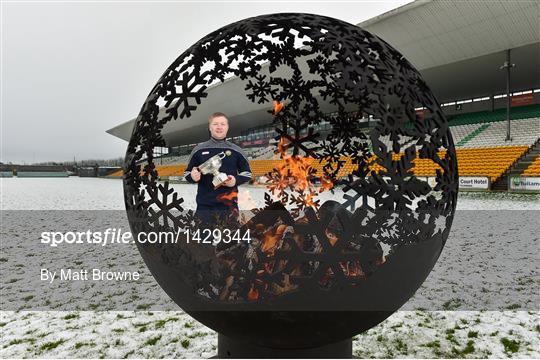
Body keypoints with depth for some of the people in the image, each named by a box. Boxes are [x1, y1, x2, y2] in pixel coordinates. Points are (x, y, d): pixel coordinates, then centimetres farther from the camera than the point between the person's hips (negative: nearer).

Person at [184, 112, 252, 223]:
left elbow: (247, 173, 10)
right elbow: (187, 173, 10)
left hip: (229, 205, 0)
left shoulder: (236, 150, 4)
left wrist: (236, 180, -10)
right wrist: (192, 176, -13)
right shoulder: (199, 149, 5)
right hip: (204, 205, 0)